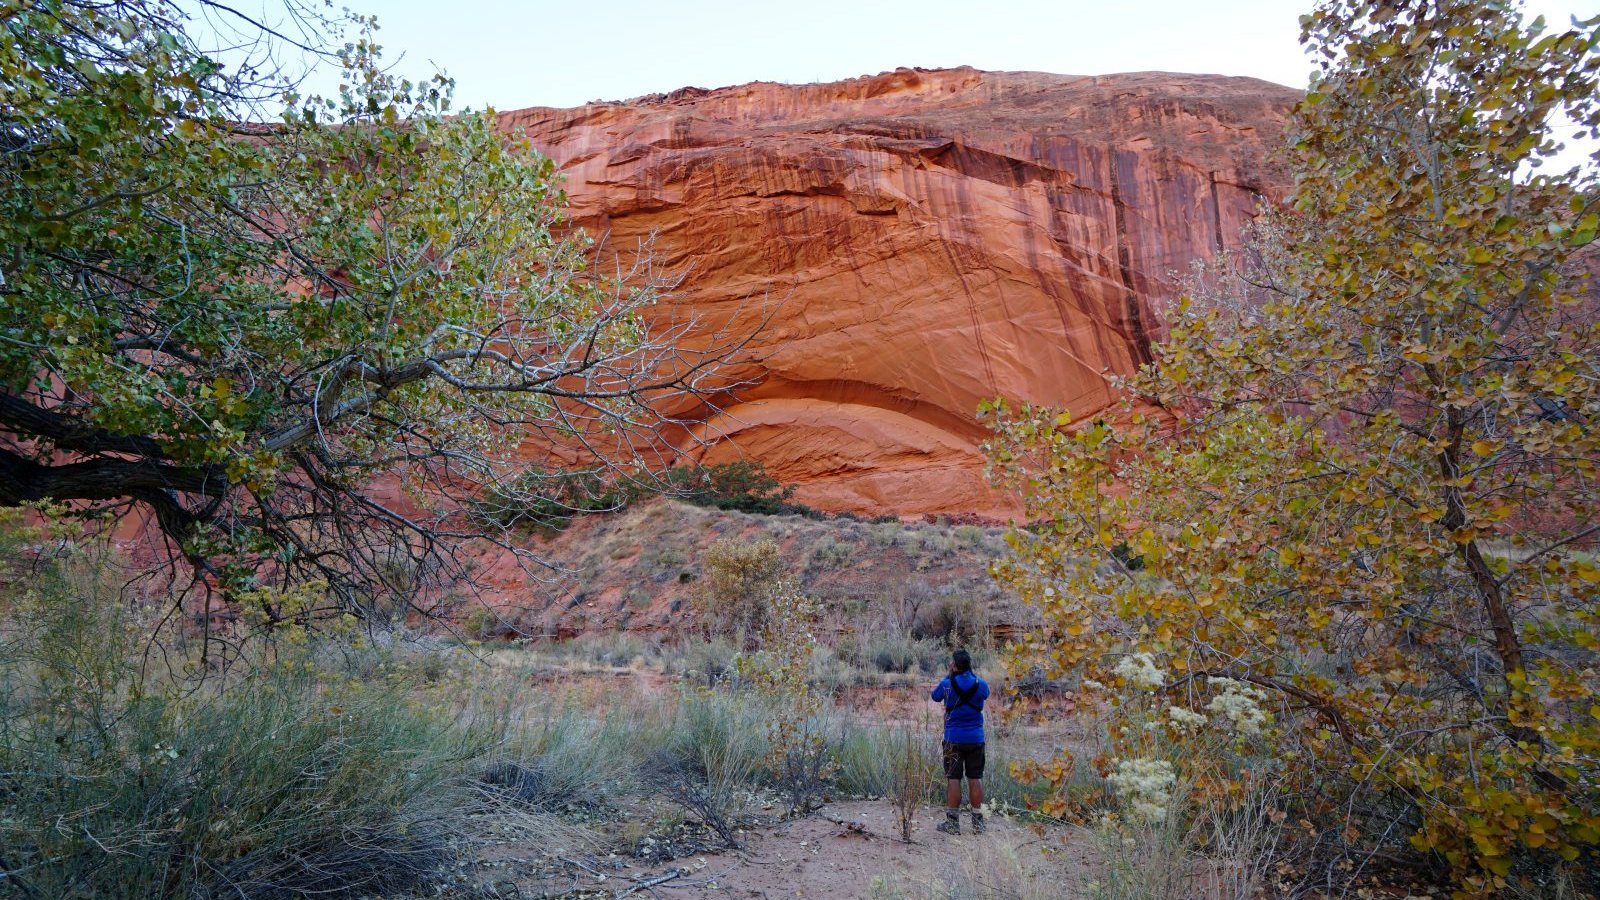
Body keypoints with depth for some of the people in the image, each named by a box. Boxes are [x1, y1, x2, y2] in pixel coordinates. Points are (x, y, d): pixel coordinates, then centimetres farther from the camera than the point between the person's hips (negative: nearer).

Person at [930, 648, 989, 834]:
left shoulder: (947, 684, -10)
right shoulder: (981, 684, -4)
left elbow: (935, 696, 9)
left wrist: (948, 676, 16)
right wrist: (971, 674, 19)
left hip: (953, 739, -3)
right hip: (976, 739, 3)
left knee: (953, 779, 3)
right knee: (975, 779, 9)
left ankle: (952, 822, 7)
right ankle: (978, 822, 16)